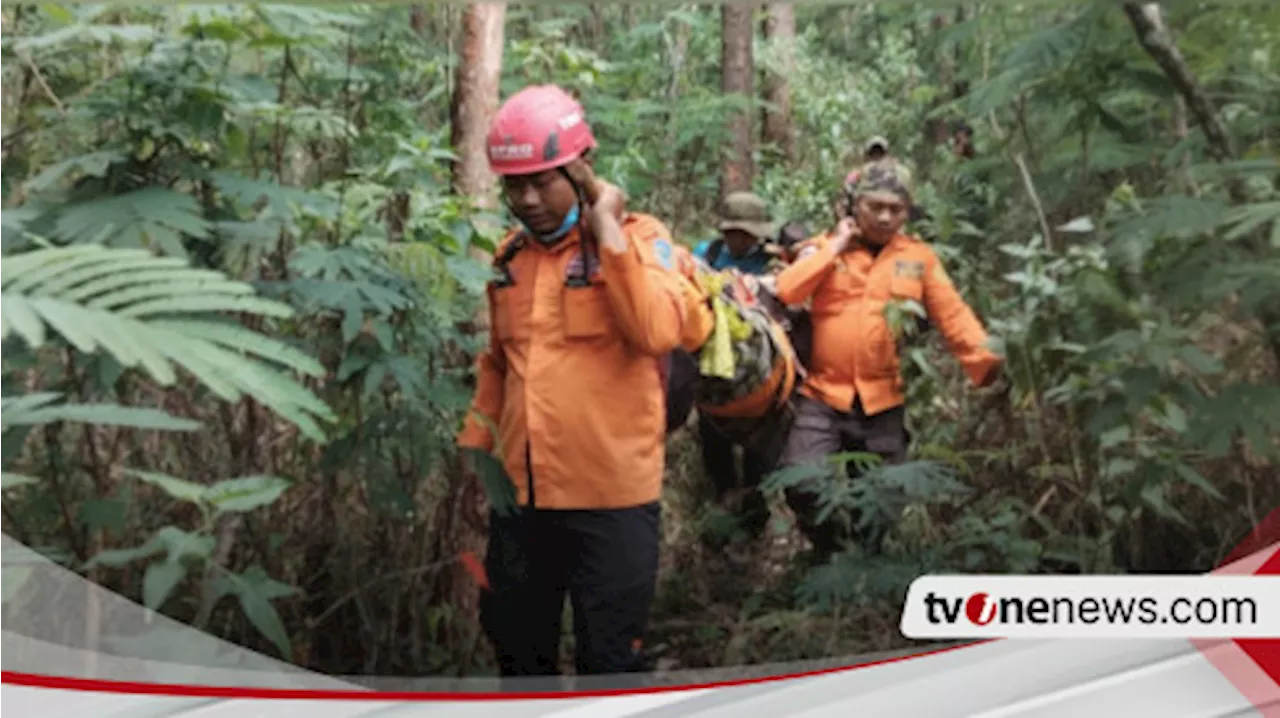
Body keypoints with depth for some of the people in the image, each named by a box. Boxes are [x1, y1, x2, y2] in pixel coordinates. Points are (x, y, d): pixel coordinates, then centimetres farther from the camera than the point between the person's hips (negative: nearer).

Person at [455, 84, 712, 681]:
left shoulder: (638, 238, -7)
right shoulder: (510, 253, 10)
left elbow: (660, 333, -26)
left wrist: (607, 230, -20)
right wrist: (473, 442, 13)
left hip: (609, 497, -5)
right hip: (520, 494, 6)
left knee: (609, 660, 9)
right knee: (518, 652, 20)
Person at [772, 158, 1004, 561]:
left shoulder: (919, 257, 5)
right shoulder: (825, 246, 4)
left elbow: (953, 317, -1)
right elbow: (786, 292, -12)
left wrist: (988, 364, -16)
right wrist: (835, 247, -9)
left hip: (883, 404, 1)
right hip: (822, 397, -1)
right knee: (801, 486, -14)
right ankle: (825, 549, 16)